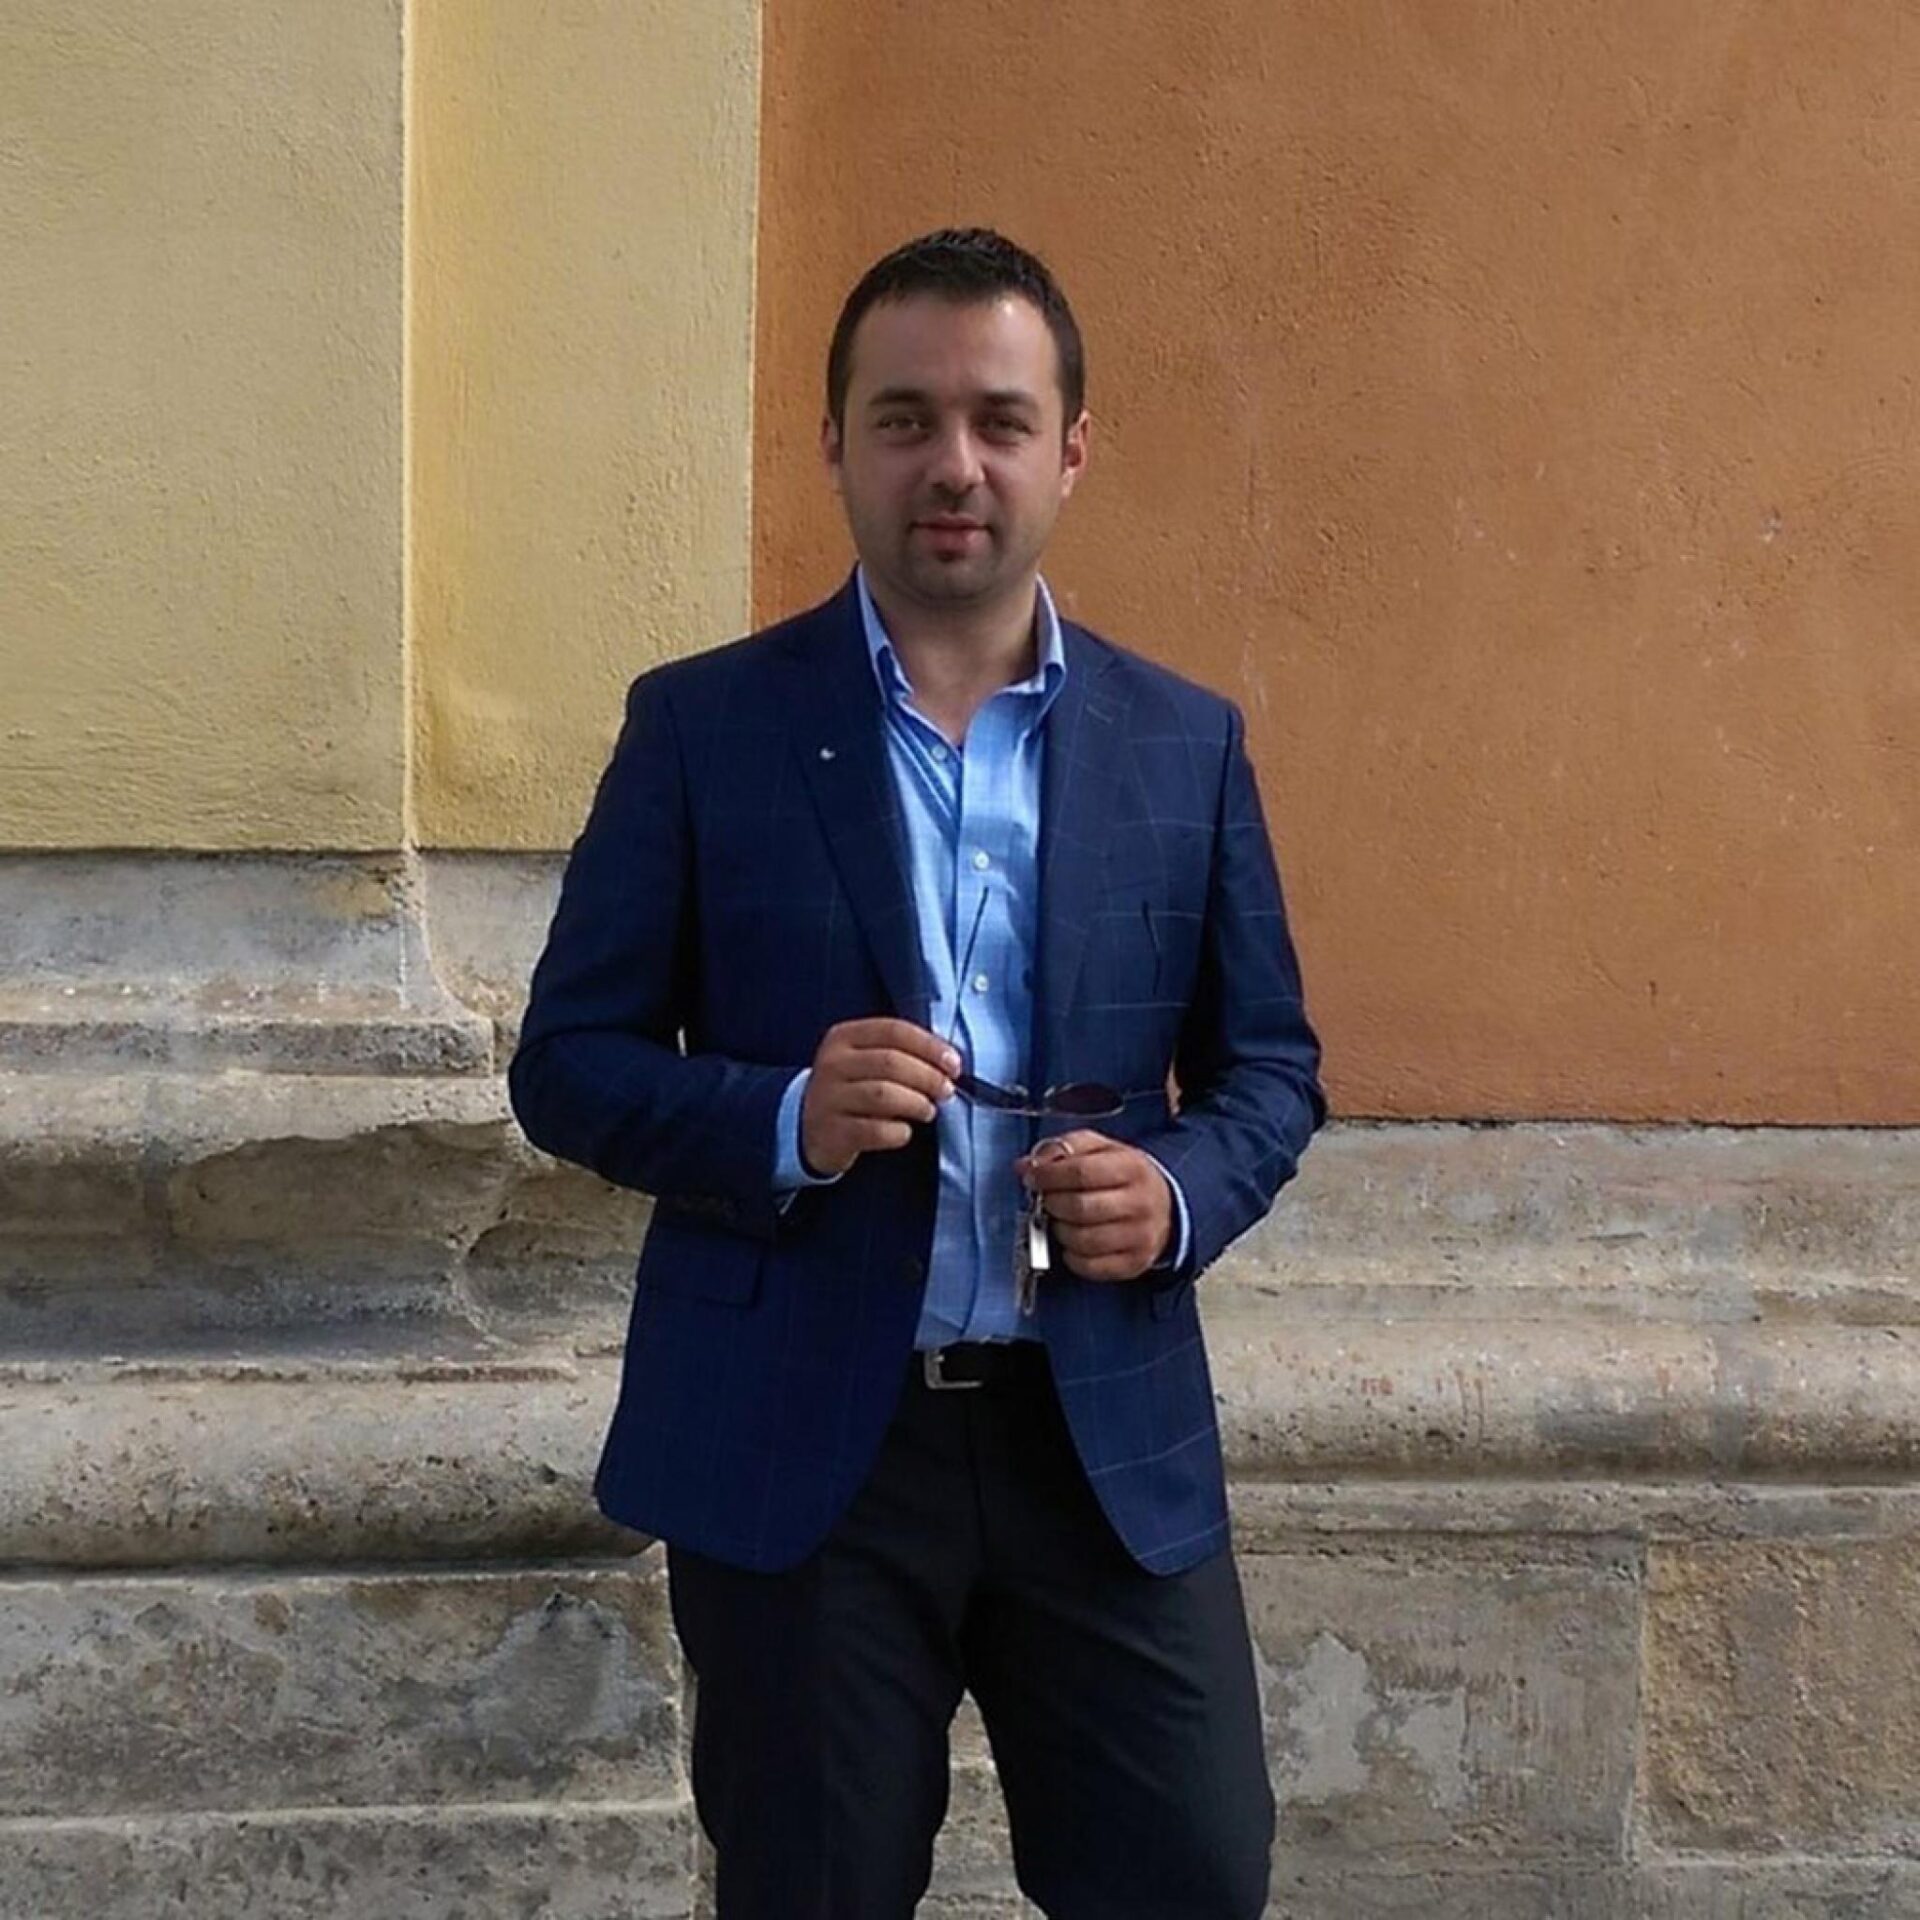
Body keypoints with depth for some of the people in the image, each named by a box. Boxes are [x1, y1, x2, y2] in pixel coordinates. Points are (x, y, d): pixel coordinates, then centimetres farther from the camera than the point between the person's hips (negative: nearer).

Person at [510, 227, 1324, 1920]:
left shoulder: (1185, 743, 5)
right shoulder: (704, 726, -2)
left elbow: (1270, 1064, 11)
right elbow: (569, 1064, -1)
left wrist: (1179, 1194, -11)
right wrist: (786, 1121, -20)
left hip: (1112, 1437, 2)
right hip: (797, 1439, -1)